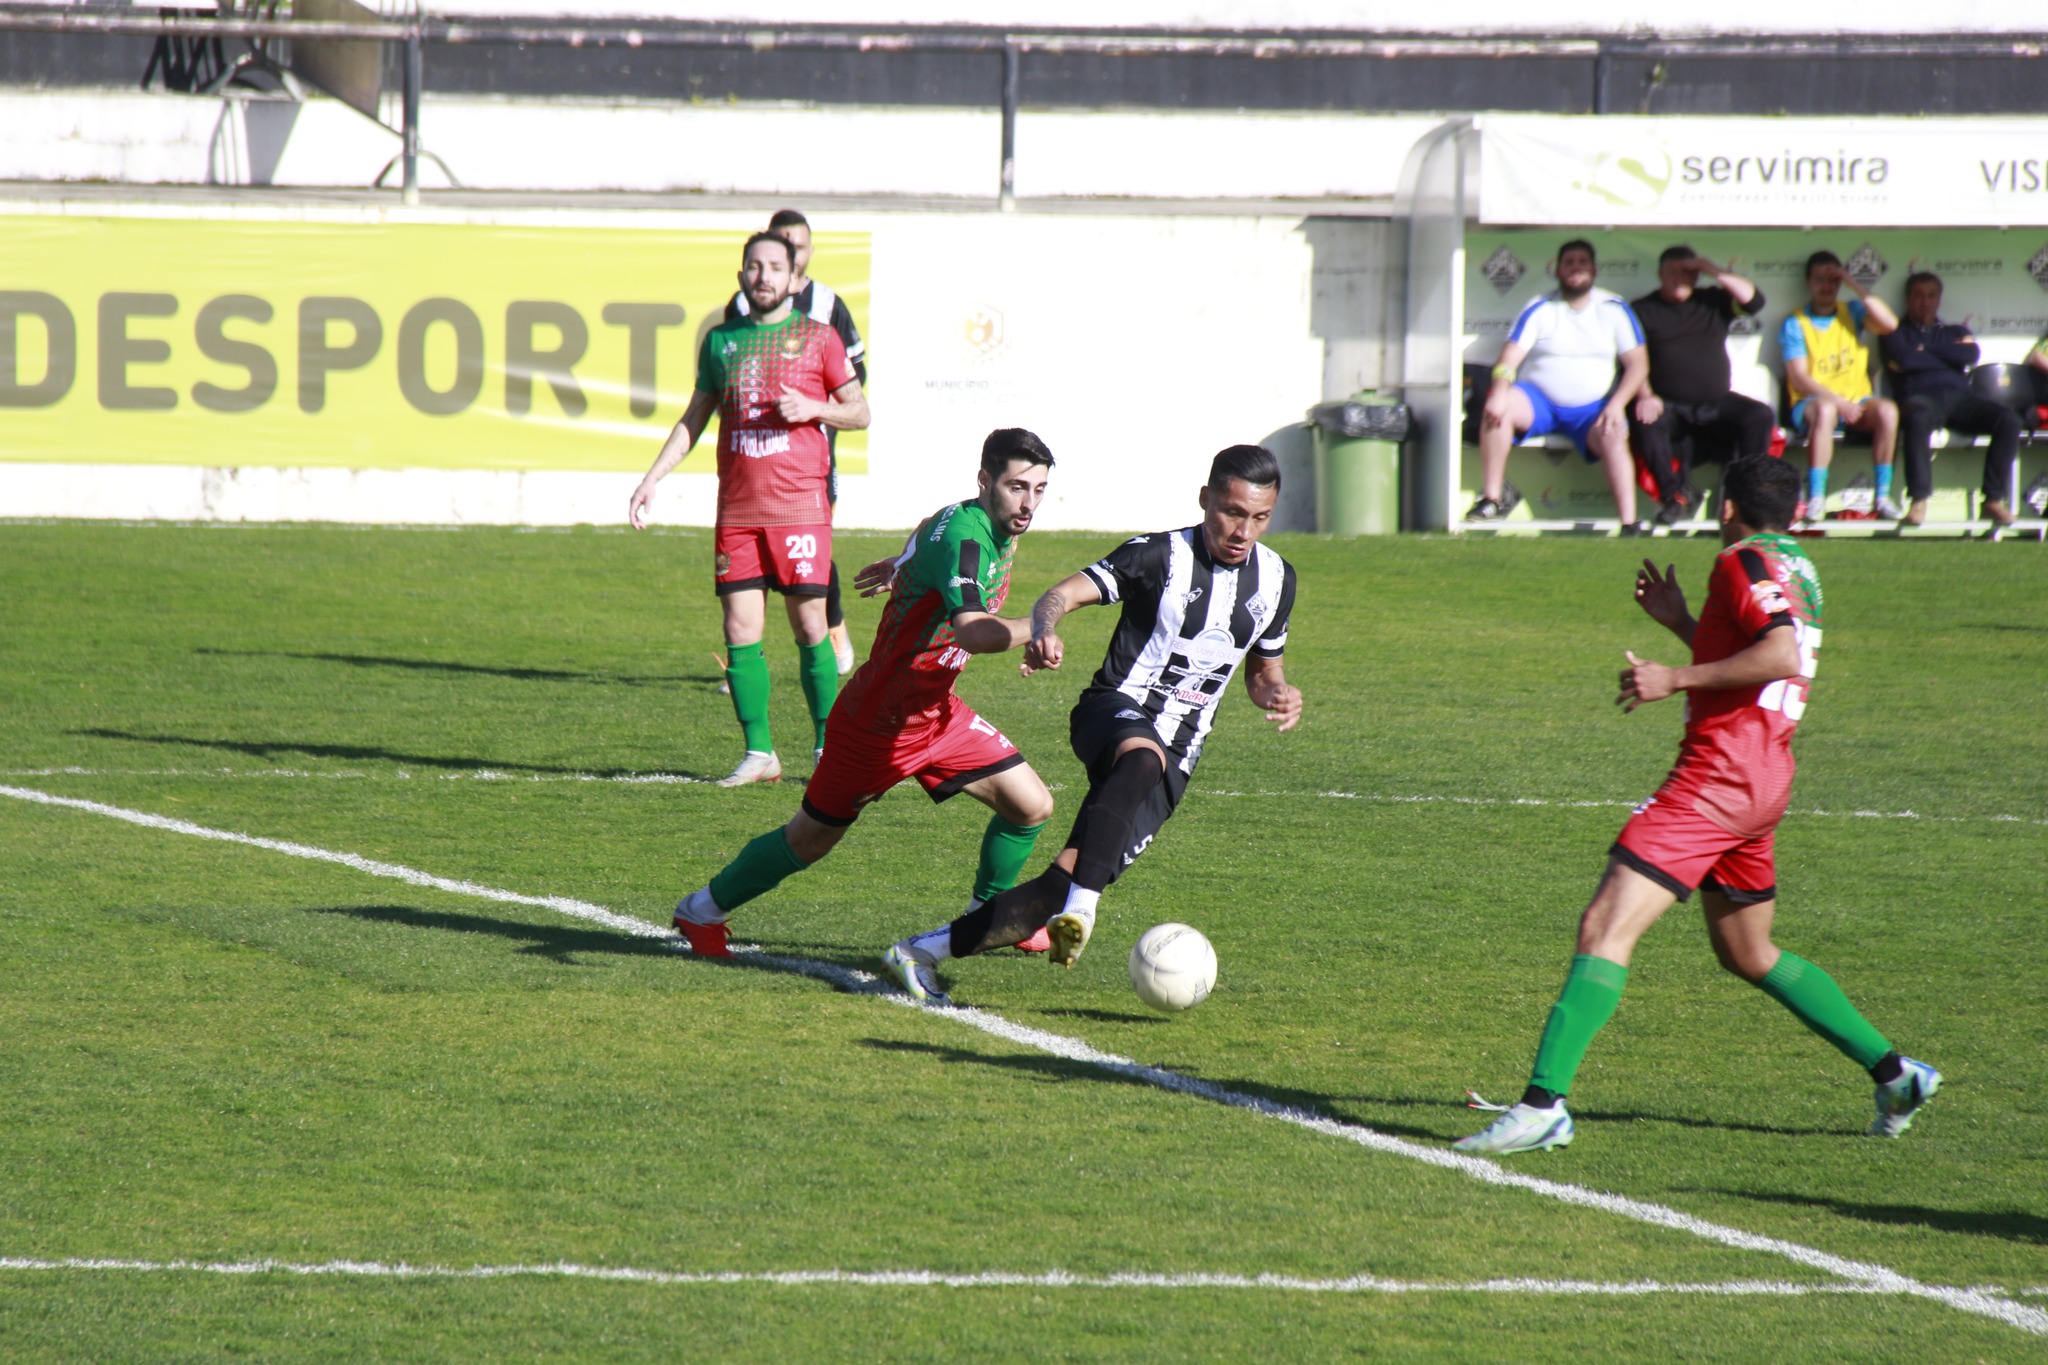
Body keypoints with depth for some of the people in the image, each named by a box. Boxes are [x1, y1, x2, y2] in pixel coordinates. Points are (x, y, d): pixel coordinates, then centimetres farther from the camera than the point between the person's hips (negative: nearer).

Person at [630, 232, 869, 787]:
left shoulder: (817, 337, 3)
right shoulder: (722, 340, 12)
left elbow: (859, 412, 8)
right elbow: (693, 420, 19)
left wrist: (813, 407, -12)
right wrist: (650, 480, 11)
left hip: (799, 506, -3)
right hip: (736, 508, 3)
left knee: (810, 627, -4)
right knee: (741, 631, -1)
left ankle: (828, 749, 7)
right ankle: (758, 753, 5)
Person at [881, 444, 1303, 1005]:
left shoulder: (1276, 579, 9)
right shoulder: (1162, 555, -8)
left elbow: (1262, 670, 24)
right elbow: (1064, 593, -20)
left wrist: (1278, 693, 0)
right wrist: (1045, 632, -43)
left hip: (1176, 758, 4)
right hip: (1114, 712, -4)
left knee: (1067, 882, -12)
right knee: (1143, 758, -44)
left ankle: (921, 952, -3)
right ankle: (1080, 907, -54)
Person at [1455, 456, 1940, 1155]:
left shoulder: (1745, 562, -9)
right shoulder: (1798, 573, 18)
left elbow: (1781, 658, -25)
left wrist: (1675, 677, -22)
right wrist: (1680, 622, 29)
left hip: (1719, 777, -10)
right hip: (1763, 783, 10)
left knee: (1605, 926, -16)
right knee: (1748, 954, 25)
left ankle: (1543, 1103, -25)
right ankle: (1894, 1073, 27)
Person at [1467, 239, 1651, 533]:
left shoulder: (1614, 309, 6)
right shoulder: (1540, 310, 4)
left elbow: (1638, 363, 3)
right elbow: (1509, 358, -6)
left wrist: (1616, 405, -14)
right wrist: (1499, 393, -27)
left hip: (1592, 407, 0)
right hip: (1539, 401, 0)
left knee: (1614, 438, -32)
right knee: (1498, 408, -30)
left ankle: (1630, 523, -36)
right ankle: (1492, 497, -22)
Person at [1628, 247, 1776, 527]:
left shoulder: (1712, 301, 16)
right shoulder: (1643, 310, 10)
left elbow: (1753, 301, 1)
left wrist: (1715, 272, -5)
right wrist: (1645, 396, -18)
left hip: (1717, 405, 2)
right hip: (1670, 407, -2)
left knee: (1761, 416, -25)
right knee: (1644, 421, -35)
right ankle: (1675, 496, -22)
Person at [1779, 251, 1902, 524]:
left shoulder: (1852, 312, 13)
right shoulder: (1795, 325, 4)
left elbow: (1889, 324, -7)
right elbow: (1799, 379, -6)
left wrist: (1854, 285, -8)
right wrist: (1838, 401, -20)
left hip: (1856, 402, 3)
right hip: (1811, 402, -3)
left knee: (1887, 410, -30)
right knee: (1825, 410, -39)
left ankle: (1883, 496, -24)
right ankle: (1815, 499, -40)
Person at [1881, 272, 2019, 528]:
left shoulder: (1955, 332, 30)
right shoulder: (1897, 332, 21)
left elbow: (1970, 354, 6)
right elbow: (1904, 359, -2)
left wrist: (1925, 350, 6)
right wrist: (1949, 357, 8)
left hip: (1959, 395, 4)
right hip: (1921, 396, -4)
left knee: (2008, 420, -26)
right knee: (1918, 418, -43)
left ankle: (1994, 499, -25)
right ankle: (1918, 500, -41)